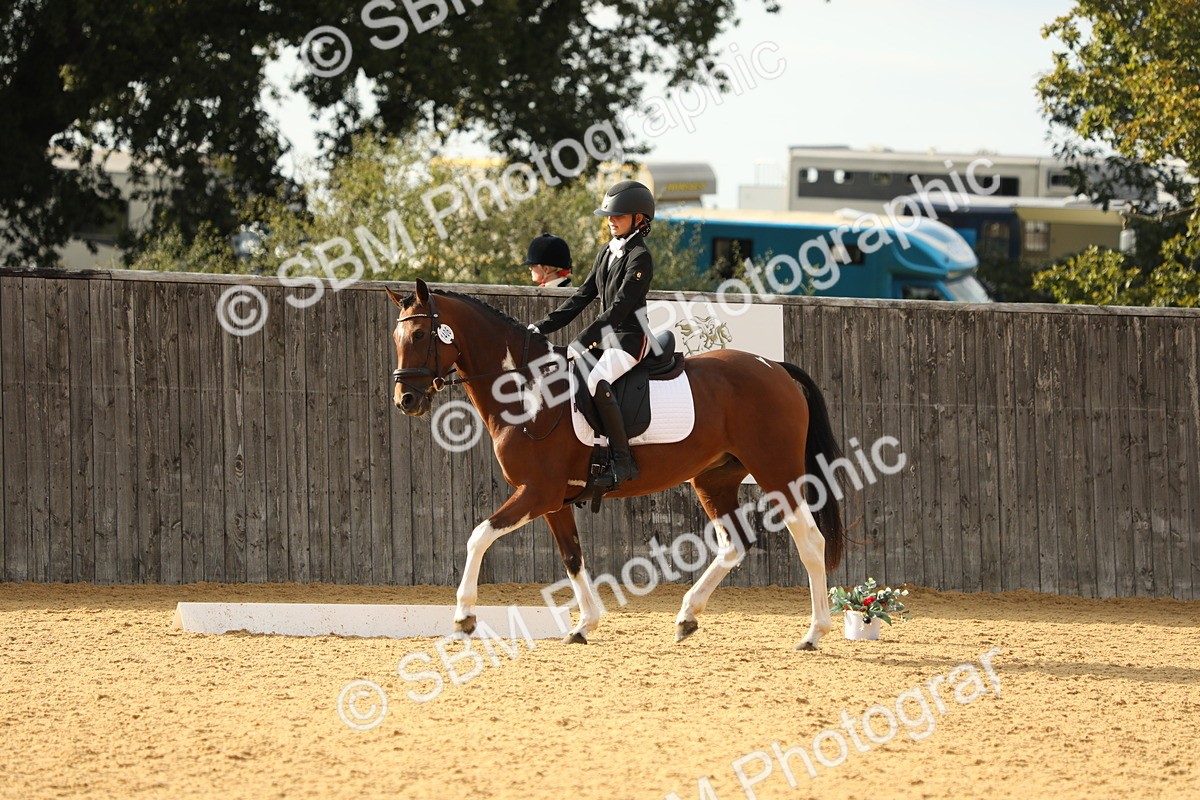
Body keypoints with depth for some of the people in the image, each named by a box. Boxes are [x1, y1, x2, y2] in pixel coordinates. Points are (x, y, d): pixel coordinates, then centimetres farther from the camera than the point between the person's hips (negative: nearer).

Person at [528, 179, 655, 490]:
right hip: (604, 335, 10)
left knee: (596, 382, -34)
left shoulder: (639, 258, -13)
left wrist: (582, 342, -24)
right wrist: (543, 327, 6)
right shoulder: (607, 253, 14)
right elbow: (583, 296, 15)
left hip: (629, 337, -10)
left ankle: (623, 461, -32)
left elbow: (619, 308, -19)